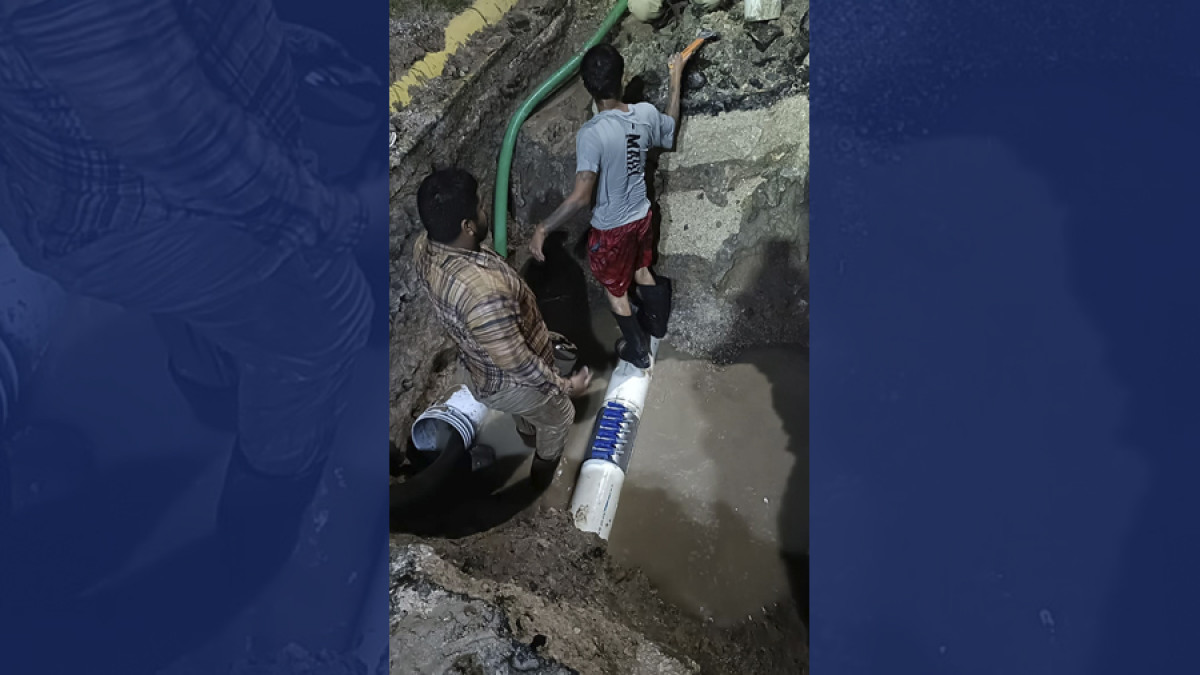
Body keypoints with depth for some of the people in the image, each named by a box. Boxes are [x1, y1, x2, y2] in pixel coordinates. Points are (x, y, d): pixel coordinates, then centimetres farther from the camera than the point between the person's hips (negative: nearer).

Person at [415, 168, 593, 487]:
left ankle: (530, 434, 73)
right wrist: (565, 386, -17)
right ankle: (544, 470, 55)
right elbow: (516, 362, -33)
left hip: (478, 368, 8)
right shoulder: (482, 290, -46)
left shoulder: (424, 247, -17)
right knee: (558, 418, 27)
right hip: (508, 382, -7)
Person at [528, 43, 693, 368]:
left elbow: (580, 198, -34)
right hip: (641, 215, 6)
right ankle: (657, 323, 54)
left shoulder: (591, 134, -30)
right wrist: (676, 77, 20)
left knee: (615, 290, 19)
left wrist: (542, 229, -26)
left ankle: (637, 350, 38)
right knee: (642, 271, 31)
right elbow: (669, 134, 12)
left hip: (611, 228, -5)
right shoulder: (646, 113, -12)